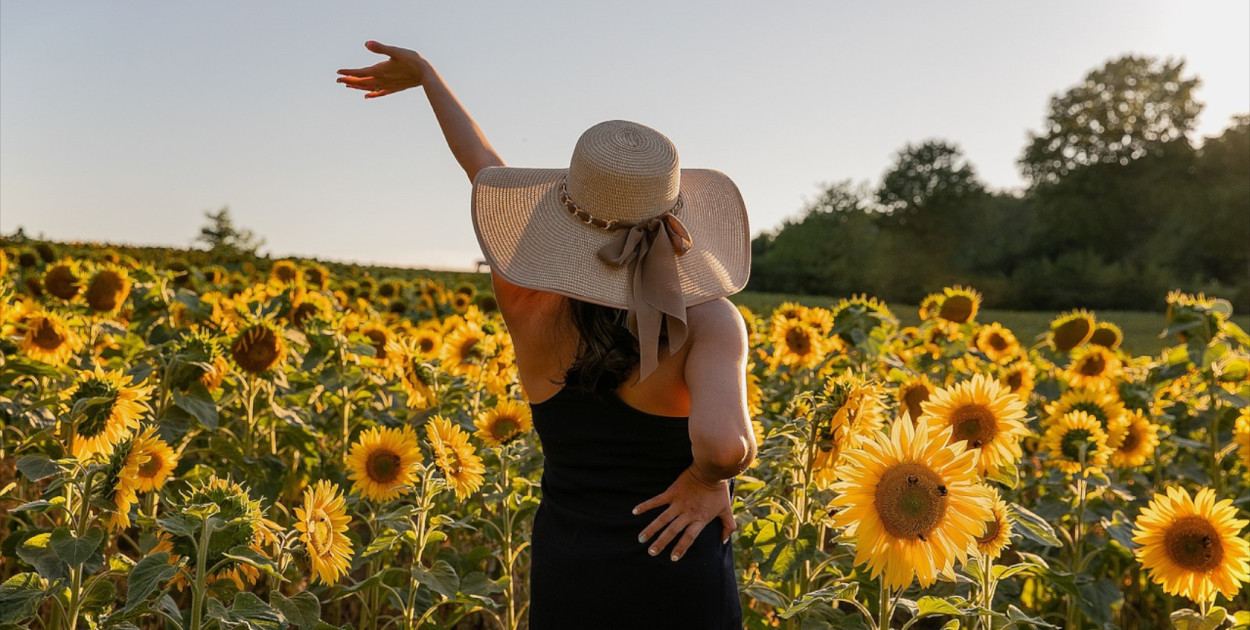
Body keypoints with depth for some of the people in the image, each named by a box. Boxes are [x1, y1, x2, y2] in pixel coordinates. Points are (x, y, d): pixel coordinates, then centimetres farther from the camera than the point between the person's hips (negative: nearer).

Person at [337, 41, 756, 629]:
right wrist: (707, 478, -12)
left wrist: (426, 73, 21)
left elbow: (484, 169, 7)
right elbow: (723, 443, -36)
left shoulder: (528, 309, -8)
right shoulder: (709, 321, -17)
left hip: (565, 582, 3)